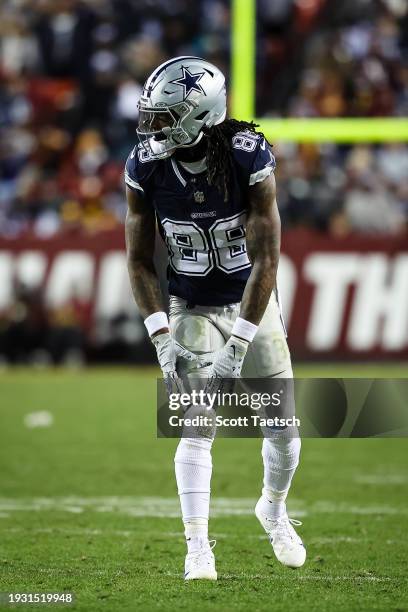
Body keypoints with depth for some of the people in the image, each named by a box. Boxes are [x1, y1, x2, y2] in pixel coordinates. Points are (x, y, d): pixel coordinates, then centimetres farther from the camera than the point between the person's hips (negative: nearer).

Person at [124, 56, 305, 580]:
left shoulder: (249, 158, -23)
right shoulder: (147, 168, -16)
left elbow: (265, 258, -22)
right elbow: (139, 259, -6)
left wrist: (238, 346, -26)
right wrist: (161, 336, -17)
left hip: (253, 304, 0)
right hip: (193, 311, 0)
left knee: (282, 424, 5)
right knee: (198, 427, -13)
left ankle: (273, 509, 33)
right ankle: (197, 547, -9)